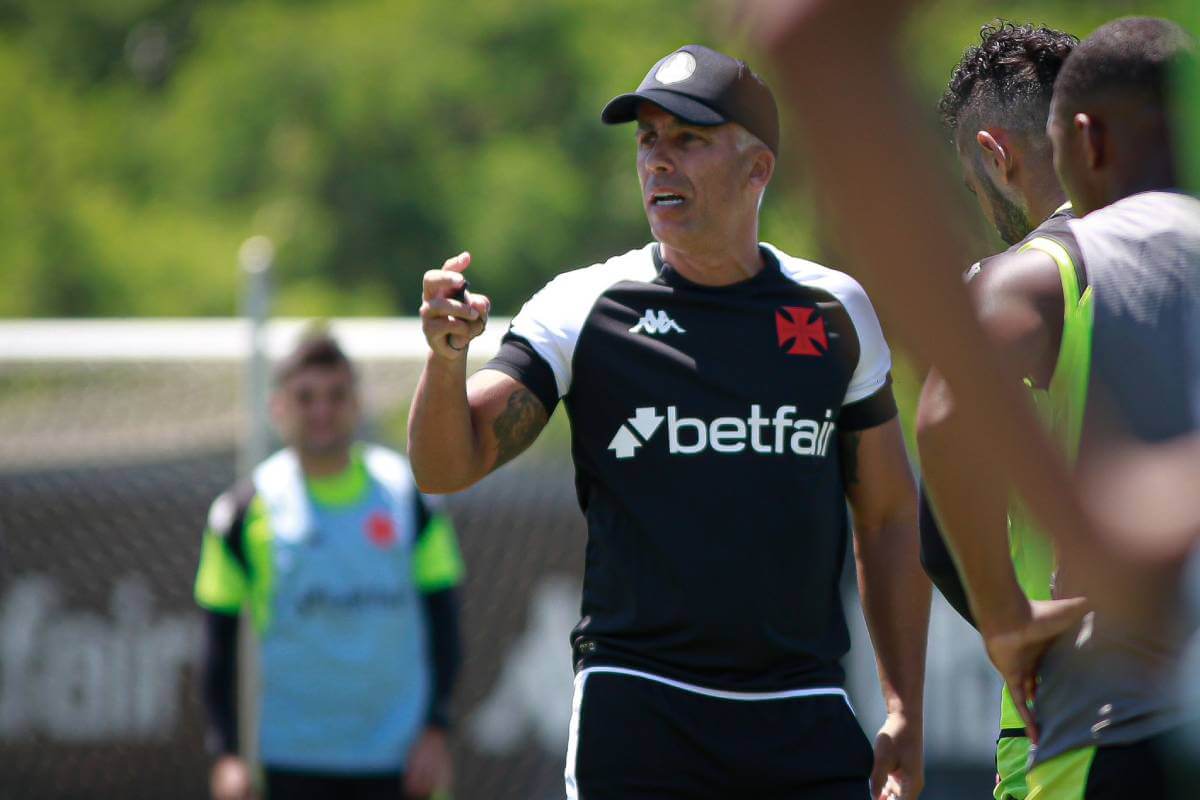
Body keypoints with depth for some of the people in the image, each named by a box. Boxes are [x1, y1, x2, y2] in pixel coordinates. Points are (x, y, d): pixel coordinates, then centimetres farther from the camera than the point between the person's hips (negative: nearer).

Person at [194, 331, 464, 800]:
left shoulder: (406, 493, 4)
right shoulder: (248, 510, 1)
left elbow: (442, 618, 6)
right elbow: (219, 640, 4)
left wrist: (435, 730, -2)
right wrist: (226, 753, -3)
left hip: (397, 760, 1)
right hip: (295, 758, -1)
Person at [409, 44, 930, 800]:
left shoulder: (835, 310, 9)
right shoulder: (582, 307, 2)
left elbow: (889, 516, 14)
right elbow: (447, 467, -5)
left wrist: (906, 713, 9)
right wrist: (446, 357, -27)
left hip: (804, 719, 2)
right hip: (638, 707, -2)